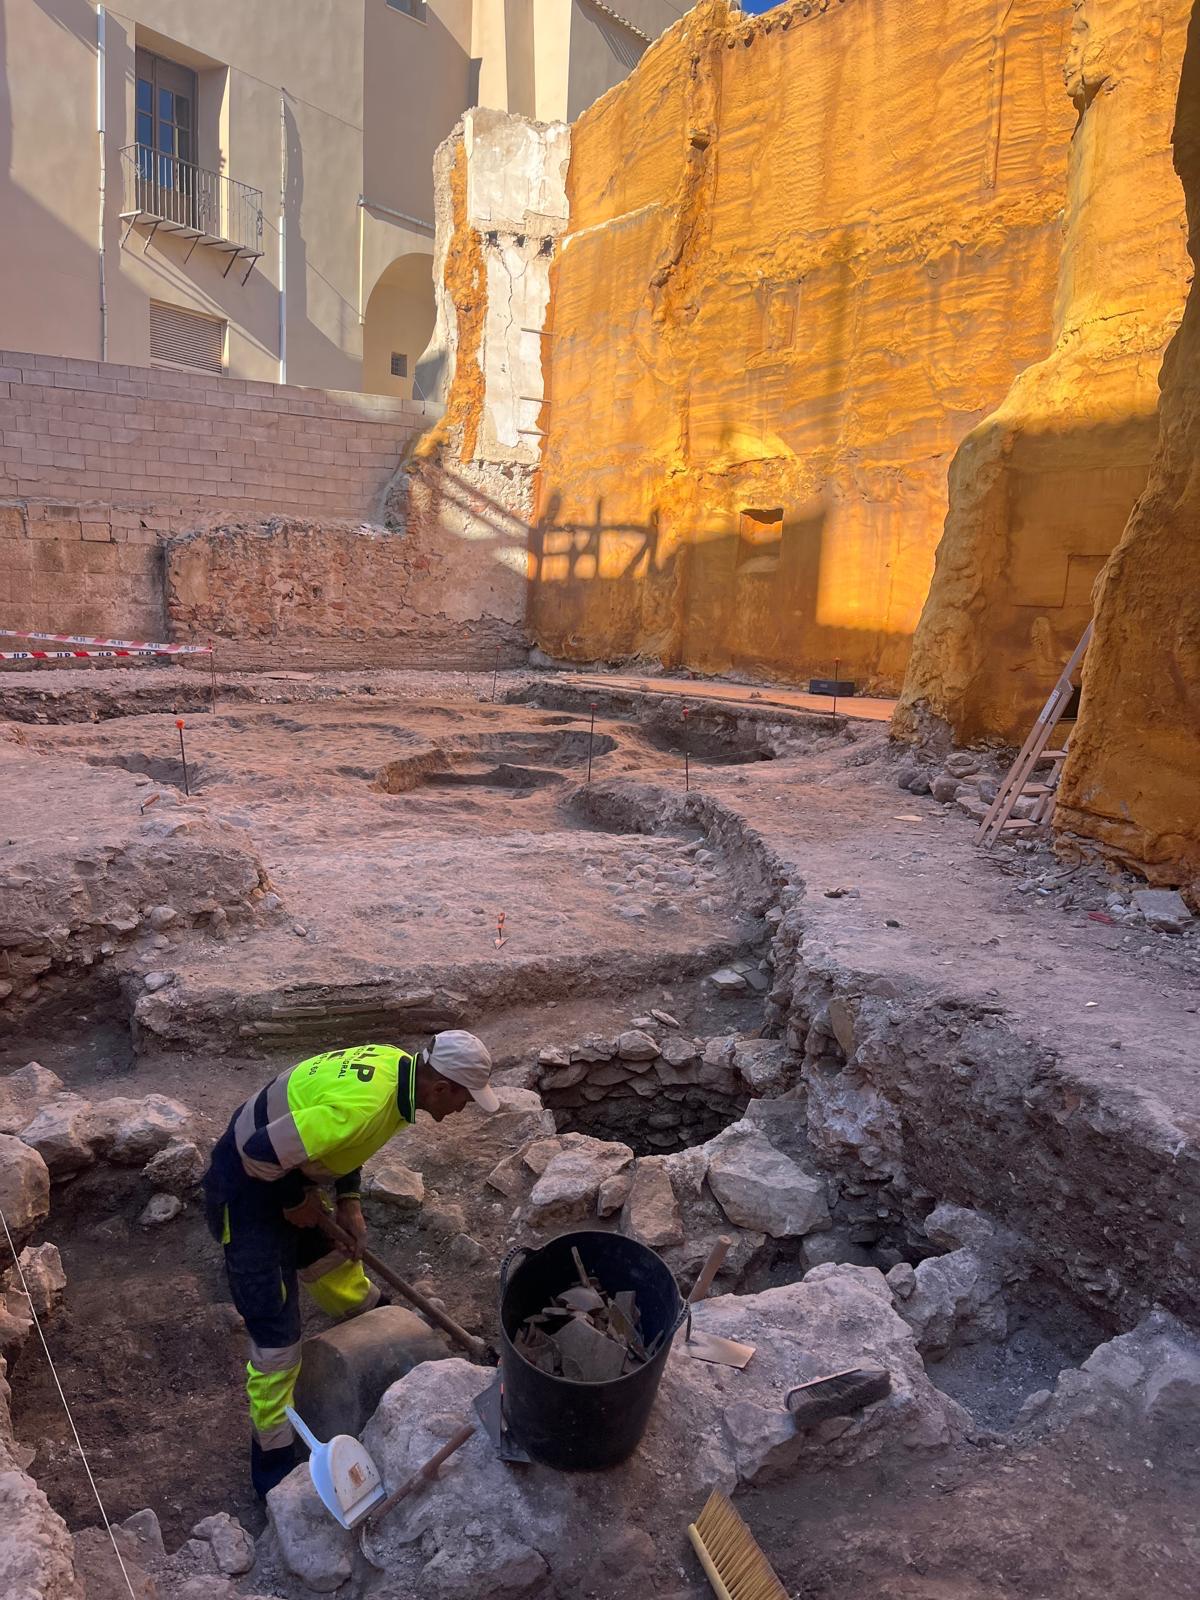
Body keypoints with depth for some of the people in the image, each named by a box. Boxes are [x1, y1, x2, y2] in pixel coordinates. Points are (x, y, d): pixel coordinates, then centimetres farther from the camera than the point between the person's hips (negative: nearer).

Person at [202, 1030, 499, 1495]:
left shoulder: (397, 1064, -9)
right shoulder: (365, 1105, -37)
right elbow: (262, 1153, -35)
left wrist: (348, 1202, 3)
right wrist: (297, 1200, -17)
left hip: (287, 1173, 9)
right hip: (250, 1186, -8)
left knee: (332, 1260, 29)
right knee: (276, 1333, -1)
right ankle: (273, 1465, 16)